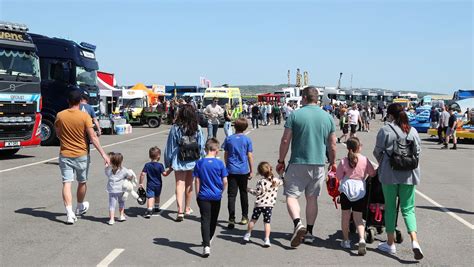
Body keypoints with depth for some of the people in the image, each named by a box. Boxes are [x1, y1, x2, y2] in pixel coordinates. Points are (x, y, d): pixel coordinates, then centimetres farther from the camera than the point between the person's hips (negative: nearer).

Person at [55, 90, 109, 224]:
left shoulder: (60, 116, -3)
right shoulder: (84, 116, -12)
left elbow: (58, 134, 10)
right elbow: (93, 137, -15)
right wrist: (103, 154, -13)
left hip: (65, 155, 1)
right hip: (81, 155, -1)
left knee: (66, 183, -1)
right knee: (82, 182, 18)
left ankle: (70, 213, -12)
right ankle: (80, 207, 36)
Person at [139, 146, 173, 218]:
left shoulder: (147, 165, -6)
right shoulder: (160, 165, -8)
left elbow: (142, 174, -10)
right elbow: (165, 174, -10)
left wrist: (140, 183, -2)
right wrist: (170, 169, 4)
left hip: (150, 185, -2)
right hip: (158, 185, 2)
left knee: (150, 197, -11)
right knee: (157, 196, 24)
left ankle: (149, 210, -29)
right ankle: (157, 208, 42)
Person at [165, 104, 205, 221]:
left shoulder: (175, 128, -10)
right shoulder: (197, 128, -6)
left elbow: (170, 146, -4)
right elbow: (201, 146, -1)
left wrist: (168, 162, 5)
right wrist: (200, 158, 12)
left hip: (179, 161, -2)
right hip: (193, 161, 2)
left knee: (180, 184, -2)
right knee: (189, 184, 17)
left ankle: (180, 210, -16)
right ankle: (187, 208, 32)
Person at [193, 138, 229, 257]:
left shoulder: (199, 163, -6)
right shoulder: (219, 163, -8)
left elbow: (197, 181, -4)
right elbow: (225, 181, -5)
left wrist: (197, 195, 5)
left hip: (204, 196, -1)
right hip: (216, 196, 1)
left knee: (205, 220, -3)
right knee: (213, 220, 19)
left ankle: (206, 246, -16)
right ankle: (208, 240, 37)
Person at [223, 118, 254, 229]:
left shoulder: (229, 139, 0)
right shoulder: (247, 140, -4)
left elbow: (226, 155, 6)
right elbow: (250, 156, -3)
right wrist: (251, 171, 5)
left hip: (231, 170, 0)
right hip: (243, 171, 0)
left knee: (231, 195, -1)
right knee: (244, 194, 15)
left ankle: (231, 219, -9)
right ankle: (244, 217, 24)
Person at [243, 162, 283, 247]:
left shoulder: (261, 182, -12)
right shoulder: (276, 181, 1)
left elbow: (257, 192, -11)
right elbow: (281, 182, 22)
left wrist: (249, 190, 3)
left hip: (259, 204, -2)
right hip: (269, 205, 2)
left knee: (253, 219, 14)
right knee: (267, 222, 3)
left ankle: (248, 234, 26)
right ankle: (267, 239, -4)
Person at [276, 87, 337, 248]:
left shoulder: (295, 115, -6)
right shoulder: (328, 117, 5)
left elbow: (285, 141, -8)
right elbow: (332, 145, 8)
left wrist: (281, 161, 2)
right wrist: (333, 163, 21)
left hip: (298, 163, -4)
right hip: (319, 164, 4)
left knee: (291, 195, 2)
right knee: (312, 198, 14)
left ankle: (298, 224, -20)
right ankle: (309, 232, 19)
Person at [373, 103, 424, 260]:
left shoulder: (385, 130, -8)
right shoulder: (412, 131, 3)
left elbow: (378, 151, -3)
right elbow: (418, 150, 7)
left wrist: (381, 163, 18)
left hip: (389, 174, -3)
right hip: (409, 174, 3)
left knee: (390, 207, 10)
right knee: (408, 208, 10)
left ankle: (390, 243, 17)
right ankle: (414, 240, -8)